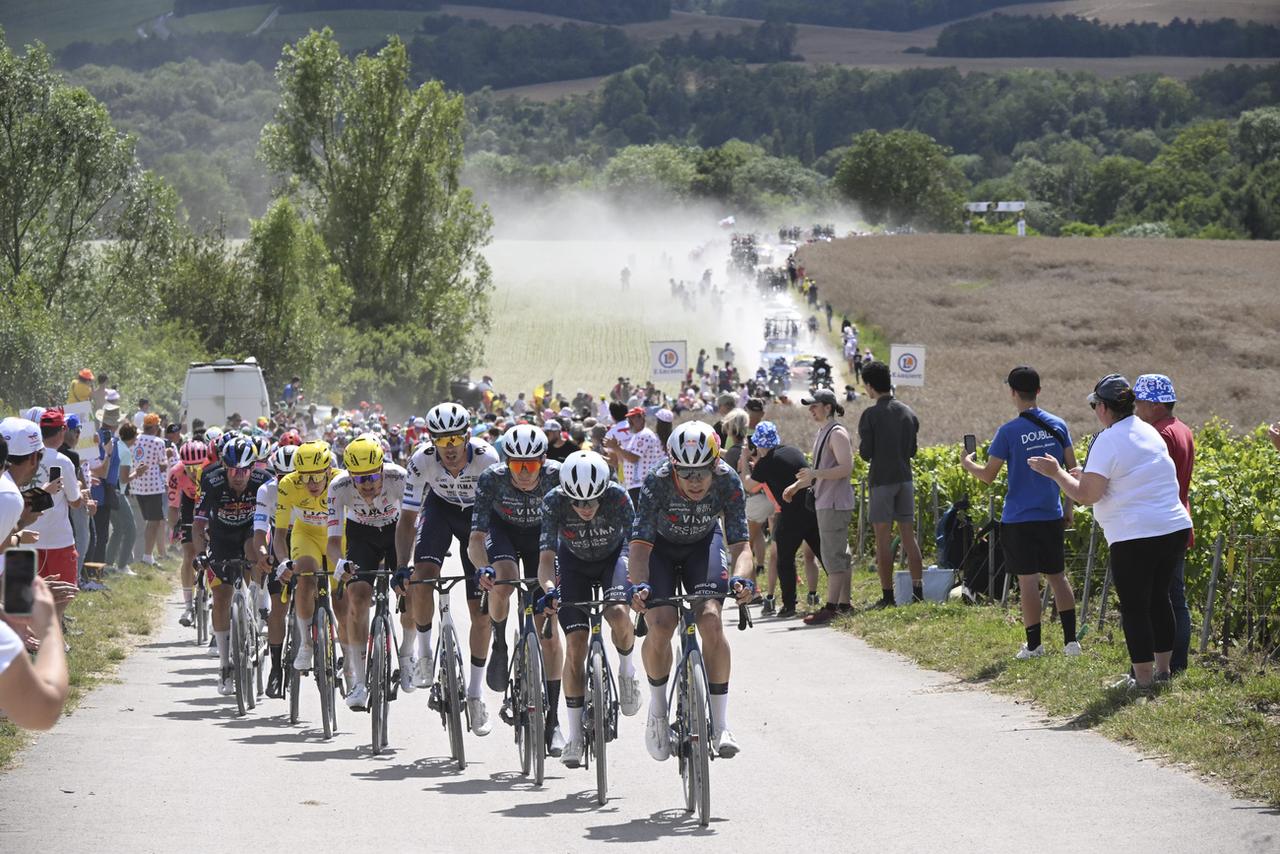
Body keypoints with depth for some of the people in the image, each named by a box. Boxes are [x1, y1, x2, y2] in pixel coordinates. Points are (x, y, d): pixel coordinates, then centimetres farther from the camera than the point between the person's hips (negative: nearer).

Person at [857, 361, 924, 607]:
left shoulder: (871, 415, -11)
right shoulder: (908, 413, 7)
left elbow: (865, 453, -11)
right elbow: (912, 450, 12)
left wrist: (864, 449, 11)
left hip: (881, 479, -5)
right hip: (905, 478, 5)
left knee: (883, 538, -2)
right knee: (908, 535, 8)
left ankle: (887, 594, -3)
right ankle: (918, 589, 5)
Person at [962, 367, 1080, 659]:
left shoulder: (1009, 432, -11)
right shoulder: (1058, 426, 3)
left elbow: (988, 476, -7)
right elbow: (1072, 470, 7)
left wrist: (968, 464, 14)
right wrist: (1069, 508, 17)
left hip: (1019, 518, -4)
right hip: (1052, 515, 4)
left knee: (1028, 580, 0)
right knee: (1058, 576, 13)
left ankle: (1034, 645, 3)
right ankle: (1071, 641, 12)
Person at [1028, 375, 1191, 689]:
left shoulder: (1108, 442, -14)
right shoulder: (1149, 433, 12)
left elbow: (1086, 495, -15)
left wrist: (1056, 473, -2)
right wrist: (1087, 475, 26)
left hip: (1135, 537, -8)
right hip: (1175, 529, 8)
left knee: (1134, 607, 2)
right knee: (1158, 598, 20)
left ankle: (1143, 678, 5)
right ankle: (1163, 668, 28)